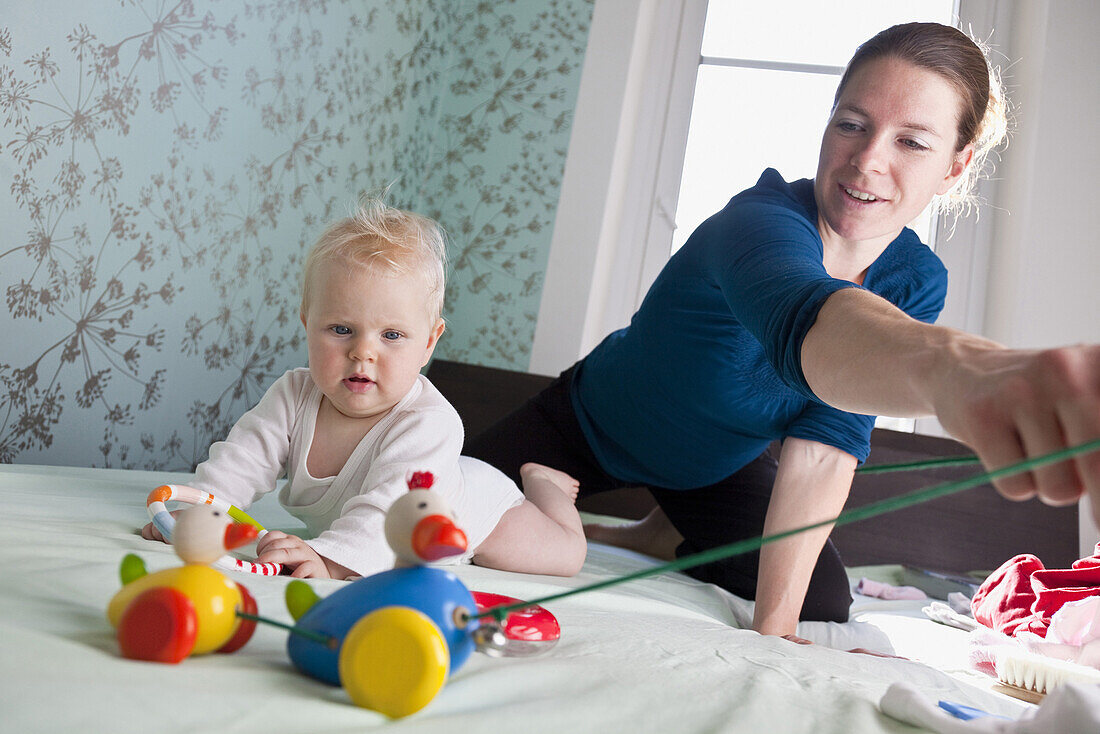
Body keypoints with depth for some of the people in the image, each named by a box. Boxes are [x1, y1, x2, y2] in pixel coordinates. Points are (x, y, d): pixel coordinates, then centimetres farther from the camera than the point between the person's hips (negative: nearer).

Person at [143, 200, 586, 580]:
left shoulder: (427, 423, -46)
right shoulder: (294, 396, -27)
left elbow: (391, 510, -57)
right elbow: (244, 457, -24)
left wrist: (329, 559, -73)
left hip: (460, 523, -6)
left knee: (565, 554, 6)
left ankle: (538, 481, 35)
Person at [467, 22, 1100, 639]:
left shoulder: (920, 281, -18)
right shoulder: (762, 220, -37)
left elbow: (826, 440, -25)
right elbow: (804, 319, -62)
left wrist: (775, 620, -33)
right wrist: (955, 366, -85)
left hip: (715, 467, 4)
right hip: (590, 429, -4)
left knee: (823, 605, -3)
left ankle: (666, 536, 20)